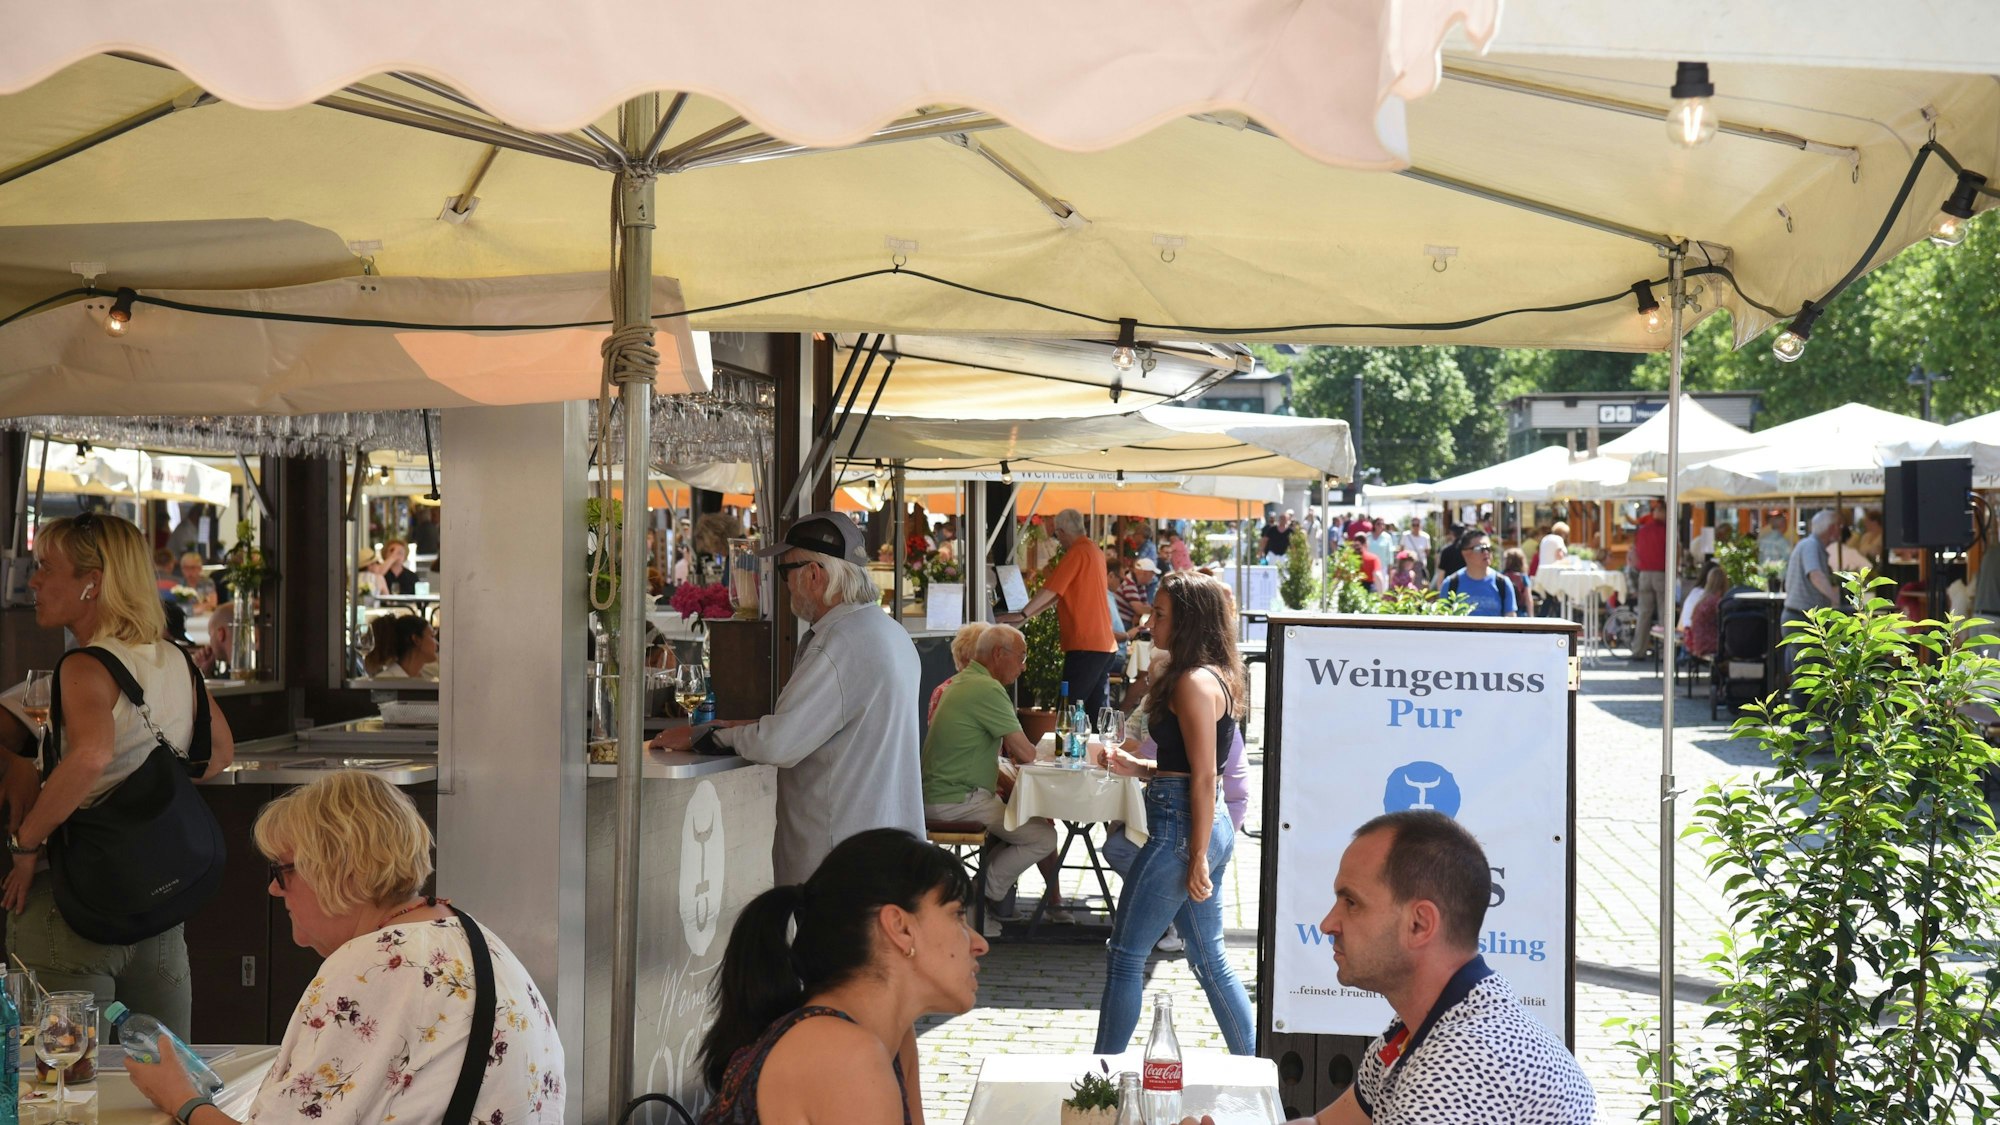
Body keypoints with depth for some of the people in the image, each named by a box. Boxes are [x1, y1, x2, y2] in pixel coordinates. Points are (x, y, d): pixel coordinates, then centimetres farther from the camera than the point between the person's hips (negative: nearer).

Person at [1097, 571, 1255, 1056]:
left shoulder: (1195, 682, -16)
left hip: (1181, 827, -10)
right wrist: (1138, 768, 10)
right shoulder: (1216, 677, 14)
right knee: (1209, 958, 15)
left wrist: (1198, 859, -18)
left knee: (1126, 953, 1)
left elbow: (1204, 777, -19)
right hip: (1205, 829, 10)